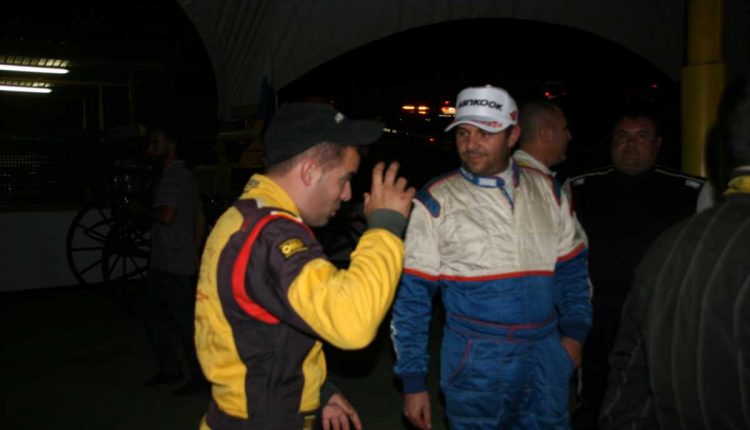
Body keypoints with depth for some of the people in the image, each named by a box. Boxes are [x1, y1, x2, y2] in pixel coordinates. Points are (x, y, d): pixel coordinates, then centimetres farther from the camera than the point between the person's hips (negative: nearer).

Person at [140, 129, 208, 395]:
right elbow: (200, 219, 21)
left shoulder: (173, 175, -13)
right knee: (150, 310, 16)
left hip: (174, 266, -10)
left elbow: (166, 215, -27)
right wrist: (194, 252, 23)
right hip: (164, 263, 10)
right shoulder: (182, 174, 18)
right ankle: (169, 368, 24)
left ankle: (200, 376, 7)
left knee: (185, 319, -3)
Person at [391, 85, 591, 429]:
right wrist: (413, 379, -7)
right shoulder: (436, 201, -8)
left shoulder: (546, 190, 3)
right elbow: (411, 296, -6)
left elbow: (571, 269, 13)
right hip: (476, 362, -3)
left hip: (546, 356, 4)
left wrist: (574, 333, 3)